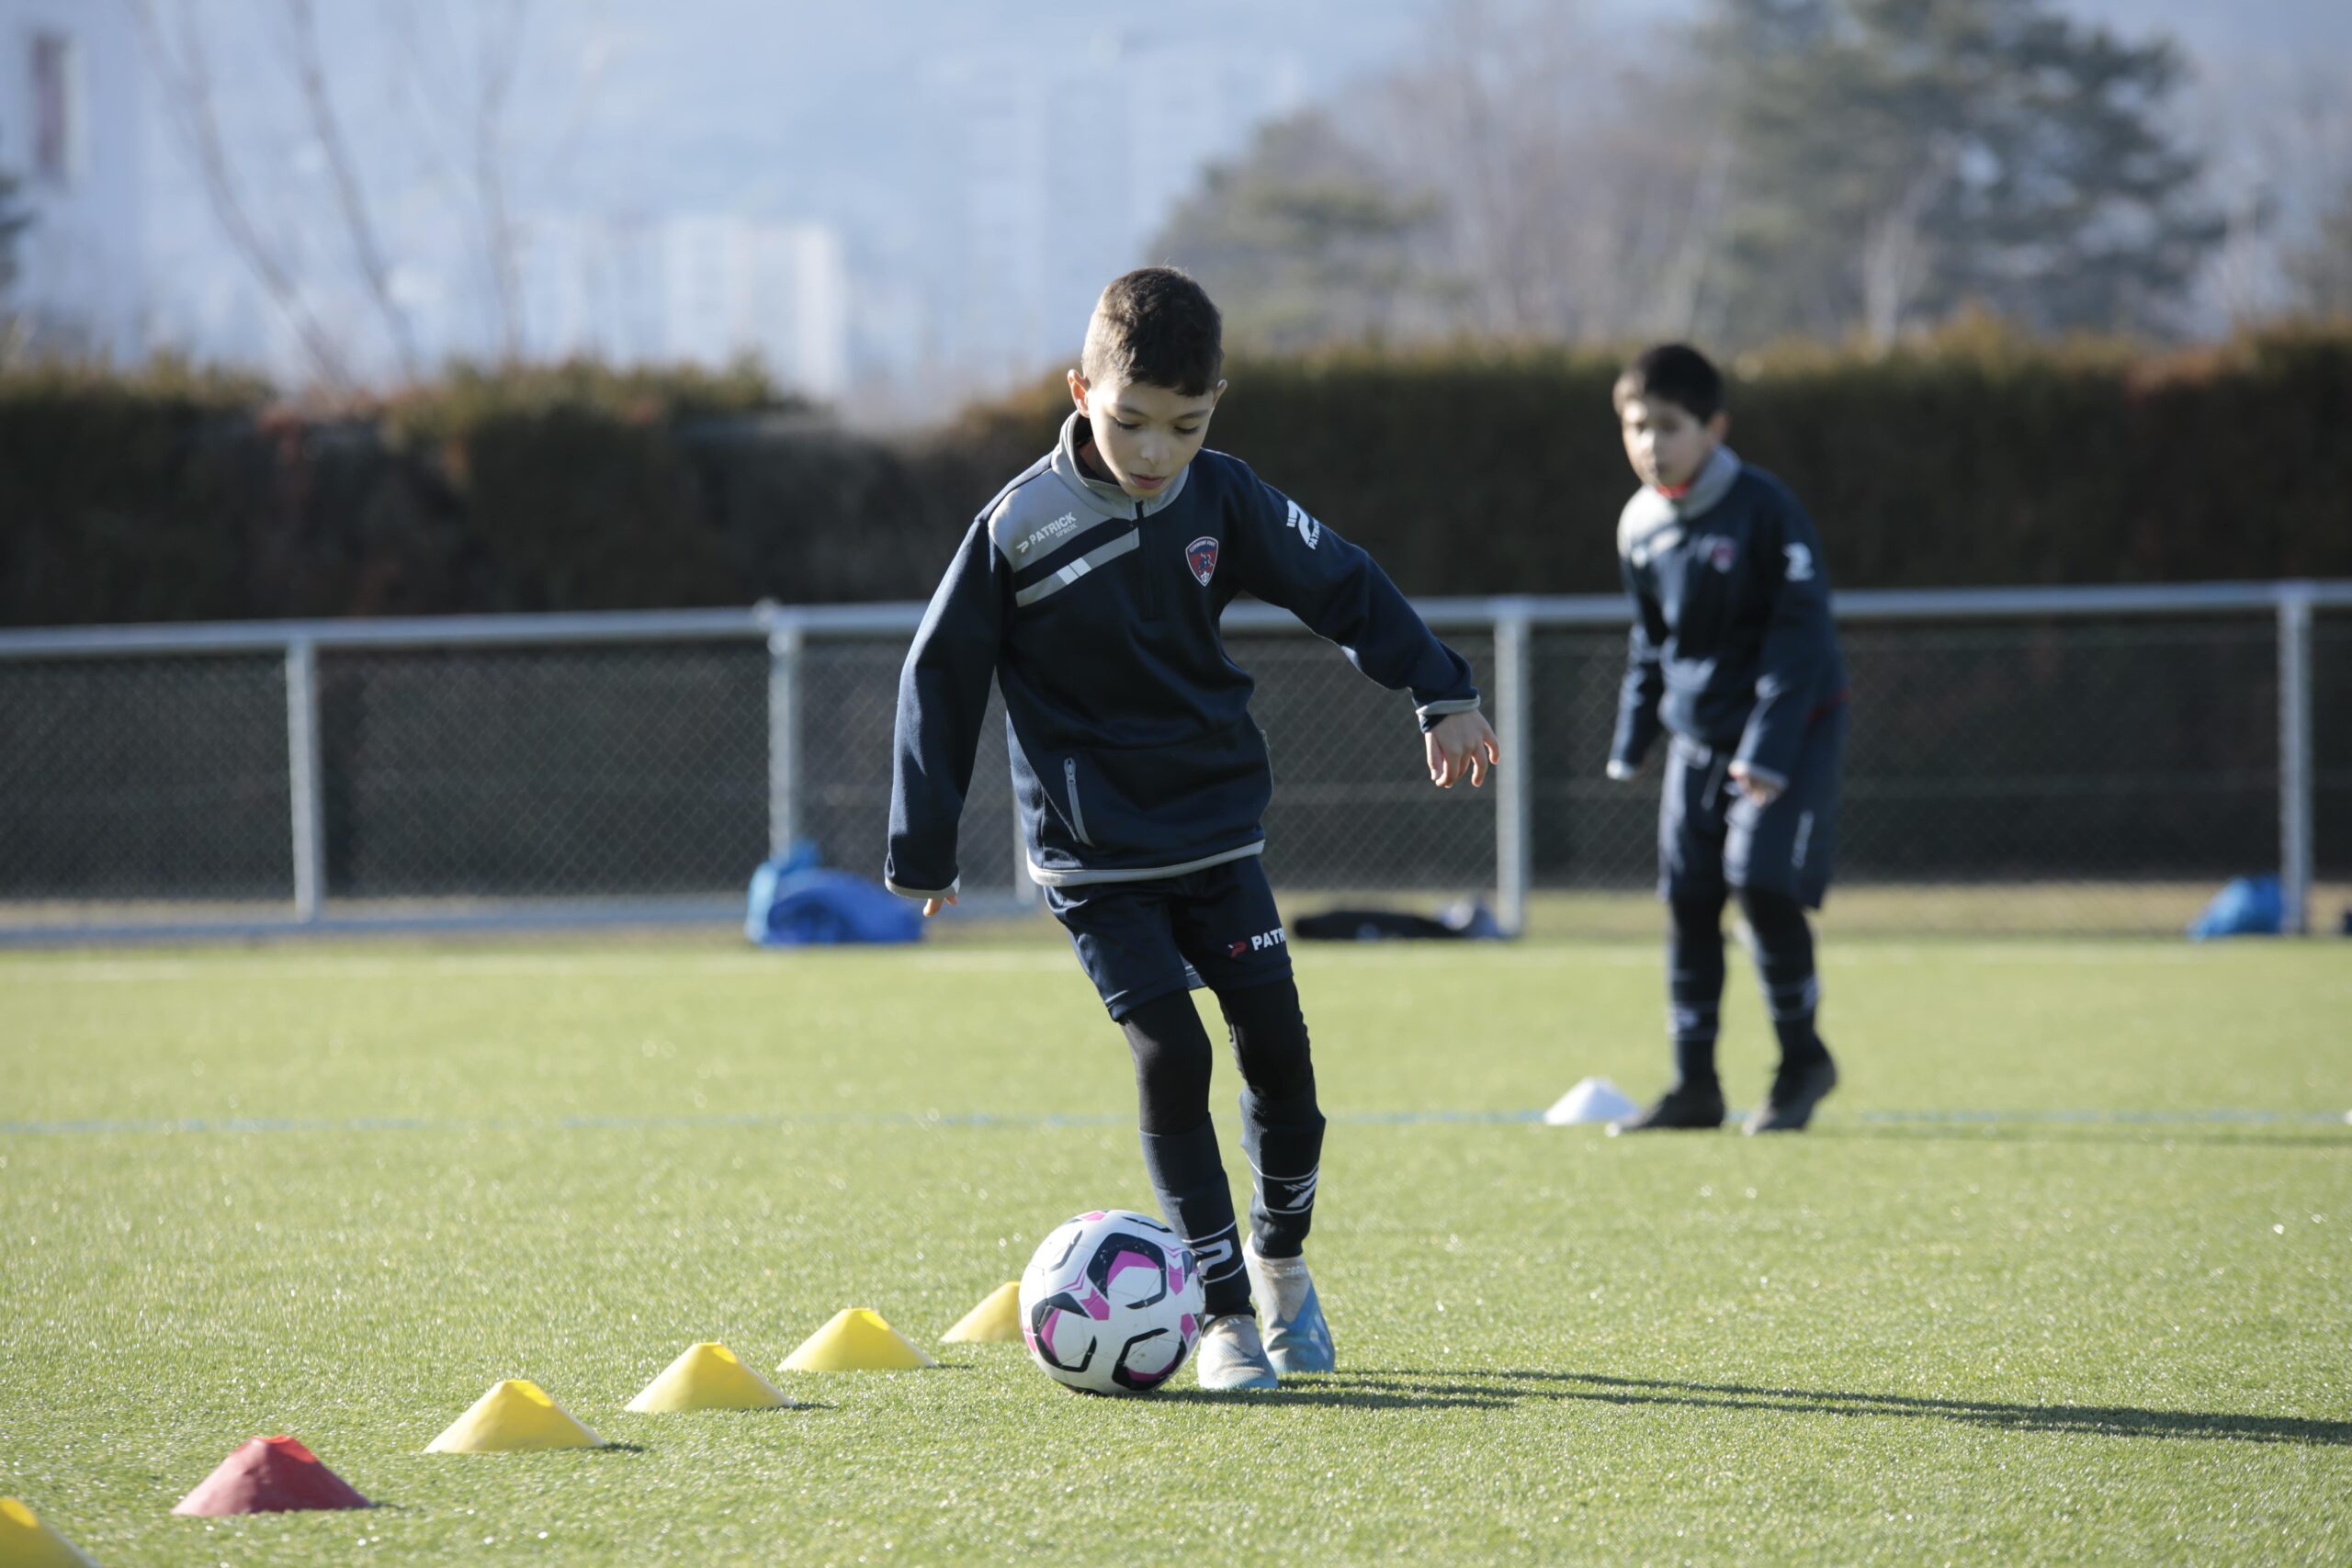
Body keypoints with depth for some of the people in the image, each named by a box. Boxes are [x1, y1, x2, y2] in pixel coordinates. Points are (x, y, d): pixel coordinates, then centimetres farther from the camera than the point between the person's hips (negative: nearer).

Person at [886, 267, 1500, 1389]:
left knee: (1277, 1047, 1)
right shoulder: (1022, 527, -14)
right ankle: (1224, 1312, -5)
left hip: (1217, 831, 4)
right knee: (1170, 1054, -14)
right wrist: (922, 849, -4)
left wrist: (1441, 692, -1)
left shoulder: (1222, 500, -5)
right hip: (1094, 854, -4)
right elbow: (942, 677, -6)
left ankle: (1280, 1254, 28)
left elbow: (1342, 587, 6)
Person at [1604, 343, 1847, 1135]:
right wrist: (1632, 736, 13)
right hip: (1697, 735, 6)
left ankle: (1802, 1058, 3)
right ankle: (1695, 1084, 8)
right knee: (1688, 903, 2)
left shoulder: (1765, 511, -17)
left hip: (1787, 728, -6)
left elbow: (1798, 632, -16)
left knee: (1764, 886, -15)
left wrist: (1769, 748, -21)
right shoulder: (1640, 527, 3)